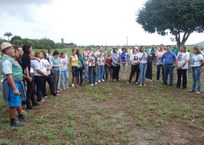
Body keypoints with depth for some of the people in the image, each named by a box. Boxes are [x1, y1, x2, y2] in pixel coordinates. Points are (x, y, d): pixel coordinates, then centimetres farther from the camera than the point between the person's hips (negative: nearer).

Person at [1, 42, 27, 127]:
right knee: (13, 104, 2)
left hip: (18, 82, 10)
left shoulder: (10, 59, 11)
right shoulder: (6, 61, -20)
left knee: (19, 100, 24)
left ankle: (20, 116, 42)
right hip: (12, 83, -10)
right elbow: (9, 75, -26)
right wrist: (14, 88, -27)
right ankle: (13, 121, 18)